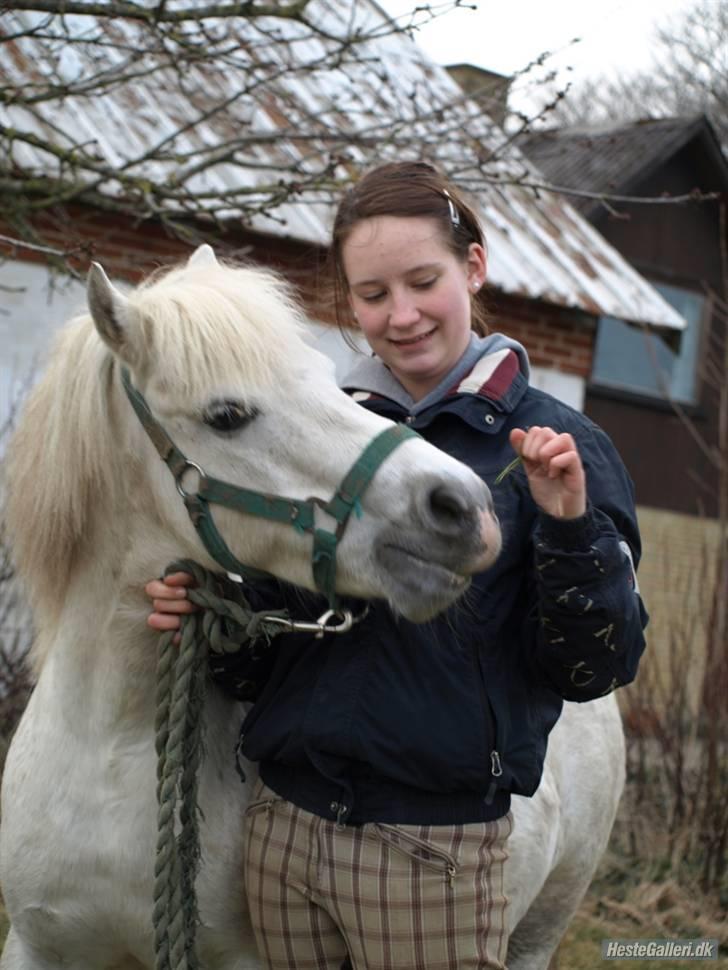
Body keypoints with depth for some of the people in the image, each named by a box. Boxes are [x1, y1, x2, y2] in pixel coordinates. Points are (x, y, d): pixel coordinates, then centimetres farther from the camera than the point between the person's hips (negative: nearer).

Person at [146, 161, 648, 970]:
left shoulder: (551, 446, -5)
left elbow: (594, 670, -8)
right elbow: (261, 660, 13)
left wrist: (570, 528, -22)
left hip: (433, 849, -4)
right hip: (284, 829, 4)